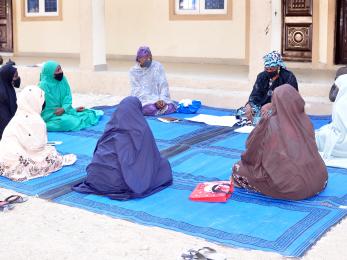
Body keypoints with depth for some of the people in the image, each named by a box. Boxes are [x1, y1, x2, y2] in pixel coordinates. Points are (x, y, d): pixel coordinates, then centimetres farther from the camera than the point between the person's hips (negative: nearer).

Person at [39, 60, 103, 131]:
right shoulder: (44, 86, -20)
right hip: (50, 115, -7)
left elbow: (68, 97, -3)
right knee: (67, 121, -29)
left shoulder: (62, 80, -1)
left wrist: (64, 108, -23)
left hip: (64, 110, 7)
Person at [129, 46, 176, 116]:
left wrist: (162, 99, -22)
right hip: (143, 100, -2)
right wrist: (155, 101, -23)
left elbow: (163, 85, -3)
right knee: (151, 109, -34)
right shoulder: (134, 71, -4)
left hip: (158, 97, 3)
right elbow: (138, 91, -11)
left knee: (171, 107, -26)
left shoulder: (158, 66, 1)